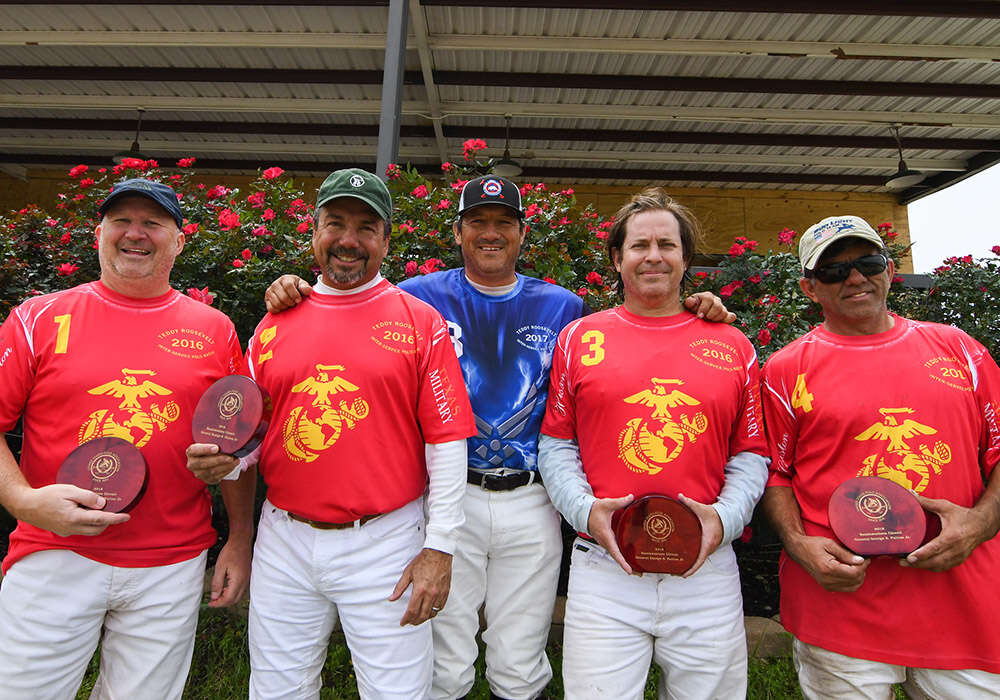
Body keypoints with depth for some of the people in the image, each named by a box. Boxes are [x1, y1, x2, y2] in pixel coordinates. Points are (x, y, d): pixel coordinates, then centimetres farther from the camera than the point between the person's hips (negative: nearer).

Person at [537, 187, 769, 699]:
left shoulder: (733, 347, 7)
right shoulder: (578, 338, 4)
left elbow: (750, 455, 9)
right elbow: (556, 445, 5)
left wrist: (724, 516, -7)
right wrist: (584, 508, -9)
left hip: (707, 568, 2)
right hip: (605, 566, -1)